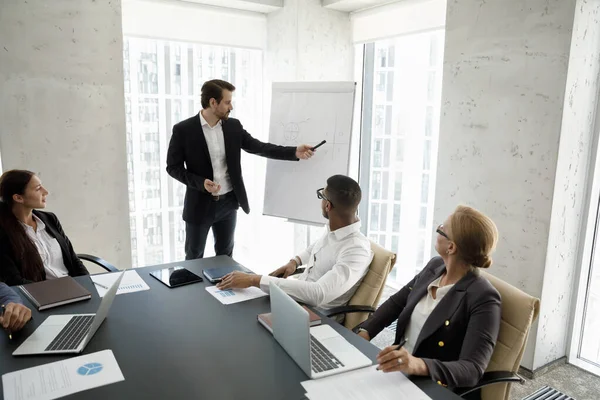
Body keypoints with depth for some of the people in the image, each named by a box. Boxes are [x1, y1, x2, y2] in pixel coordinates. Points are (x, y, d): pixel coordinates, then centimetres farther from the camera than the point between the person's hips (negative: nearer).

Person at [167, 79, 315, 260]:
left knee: (225, 255, 17)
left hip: (228, 202, 4)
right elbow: (173, 167, -7)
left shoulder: (233, 126, 0)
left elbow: (258, 147, 3)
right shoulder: (183, 130, -11)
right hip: (200, 204, -3)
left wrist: (294, 152, -6)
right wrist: (201, 183, -22)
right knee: (194, 257, 12)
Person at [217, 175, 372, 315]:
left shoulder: (356, 251, -27)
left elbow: (318, 294, -39)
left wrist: (255, 280, -38)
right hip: (296, 297, 7)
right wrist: (295, 261, 6)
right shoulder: (333, 229, 0)